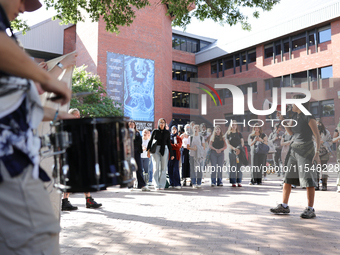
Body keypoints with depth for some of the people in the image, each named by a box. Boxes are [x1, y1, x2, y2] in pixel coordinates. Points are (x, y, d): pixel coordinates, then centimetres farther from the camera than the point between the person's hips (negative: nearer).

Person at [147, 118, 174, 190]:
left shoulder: (167, 132, 9)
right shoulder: (155, 131, 6)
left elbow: (169, 143, 10)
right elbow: (150, 141, 3)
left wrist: (171, 154, 7)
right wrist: (148, 150, -9)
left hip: (165, 150, 1)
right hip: (156, 150, -1)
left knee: (163, 168, -1)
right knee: (156, 168, -3)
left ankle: (162, 185, 5)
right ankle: (156, 185, 0)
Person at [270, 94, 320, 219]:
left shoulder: (309, 117, -10)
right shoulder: (295, 115, 13)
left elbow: (317, 136, -11)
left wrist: (317, 153, -17)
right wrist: (282, 119, 10)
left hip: (306, 150, -8)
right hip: (294, 149, 8)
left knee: (307, 179, -6)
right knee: (288, 178, 7)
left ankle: (310, 210, 1)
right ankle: (284, 206, 13)